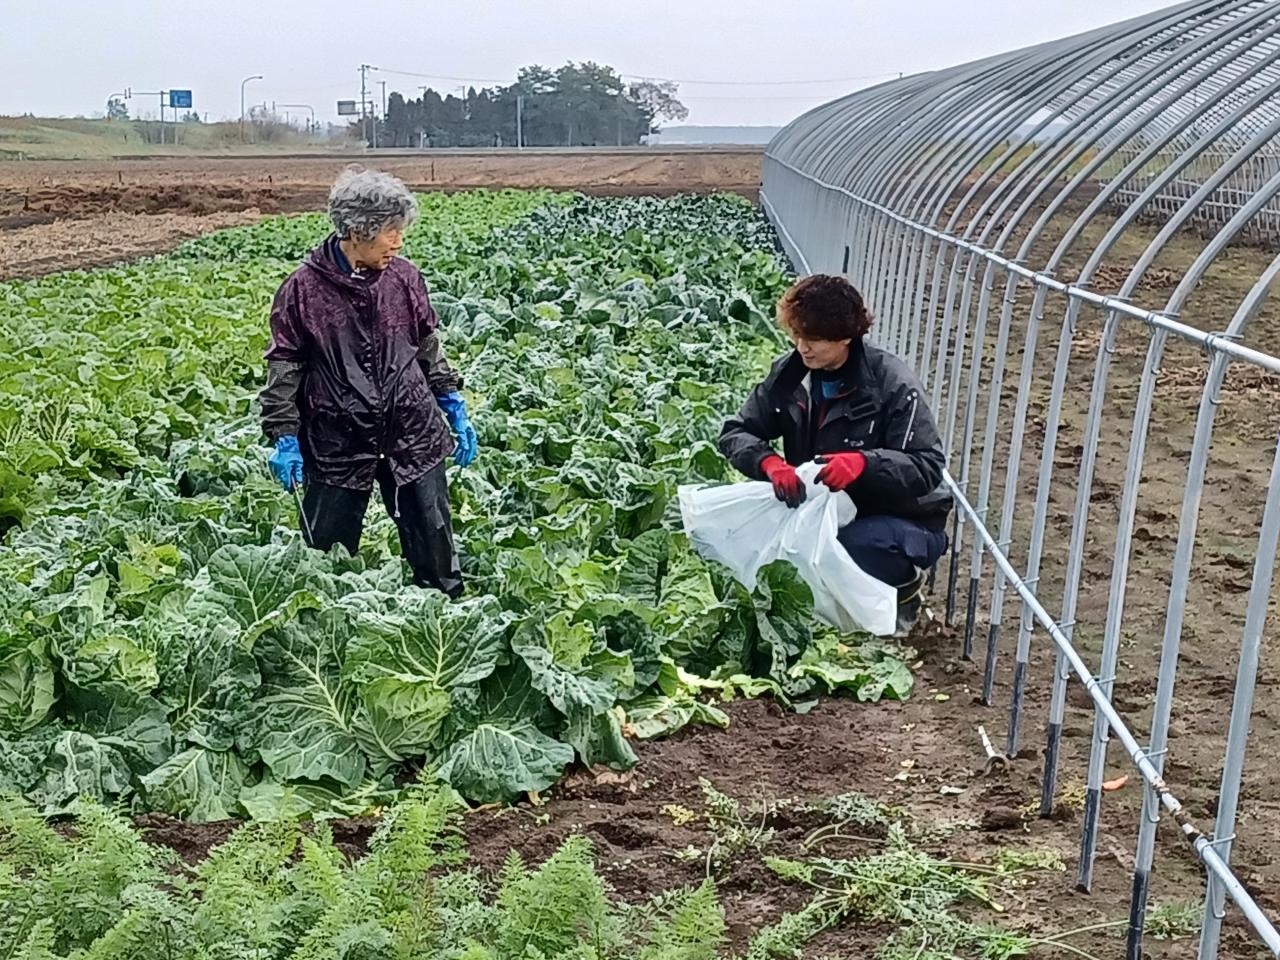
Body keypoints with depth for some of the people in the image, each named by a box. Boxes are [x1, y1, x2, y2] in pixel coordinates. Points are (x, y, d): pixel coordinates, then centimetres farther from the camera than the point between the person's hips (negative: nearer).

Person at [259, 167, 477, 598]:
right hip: (338, 444, -2)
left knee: (435, 550, 9)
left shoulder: (404, 278, 1)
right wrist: (284, 437, -9)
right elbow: (284, 367, -4)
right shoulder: (304, 288, -8)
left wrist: (454, 407, 10)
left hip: (413, 436, 2)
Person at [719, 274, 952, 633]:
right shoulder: (789, 374, -5)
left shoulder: (892, 383, -19)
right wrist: (770, 462, -28)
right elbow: (735, 432, -5)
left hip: (900, 522, -5)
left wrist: (864, 464, -40)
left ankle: (905, 585, 0)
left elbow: (928, 467, -21)